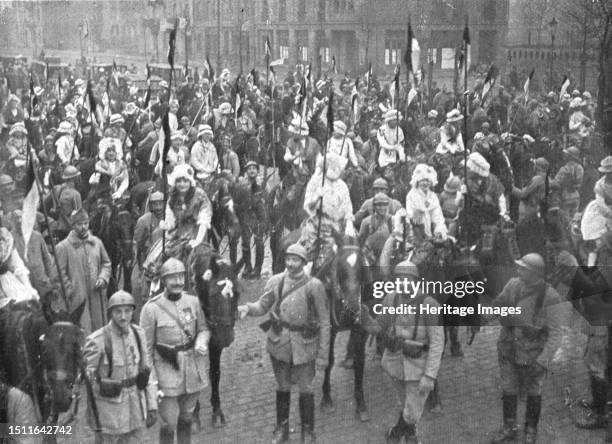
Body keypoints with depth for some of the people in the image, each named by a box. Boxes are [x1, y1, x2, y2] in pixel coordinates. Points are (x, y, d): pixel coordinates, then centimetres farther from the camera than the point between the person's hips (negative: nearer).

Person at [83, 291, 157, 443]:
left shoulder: (138, 334, 0)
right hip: (108, 407, -4)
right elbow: (85, 376, -9)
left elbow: (147, 370, 6)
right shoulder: (97, 340, -15)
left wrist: (152, 406, 6)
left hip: (135, 407, 4)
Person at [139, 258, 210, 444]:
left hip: (193, 370, 4)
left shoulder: (193, 302, -1)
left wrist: (201, 342, -12)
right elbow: (146, 347, -8)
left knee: (186, 418, 17)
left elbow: (203, 329, 12)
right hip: (167, 371, -4)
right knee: (169, 424, -1)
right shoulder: (151, 308, -13)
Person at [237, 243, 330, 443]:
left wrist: (323, 354, -8)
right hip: (279, 342, 2)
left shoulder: (314, 285, -11)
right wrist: (248, 308, -18)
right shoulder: (276, 281, -3)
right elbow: (262, 306, 6)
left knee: (305, 389, 6)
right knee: (282, 388, 15)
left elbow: (324, 322, -7)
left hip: (304, 345, -2)